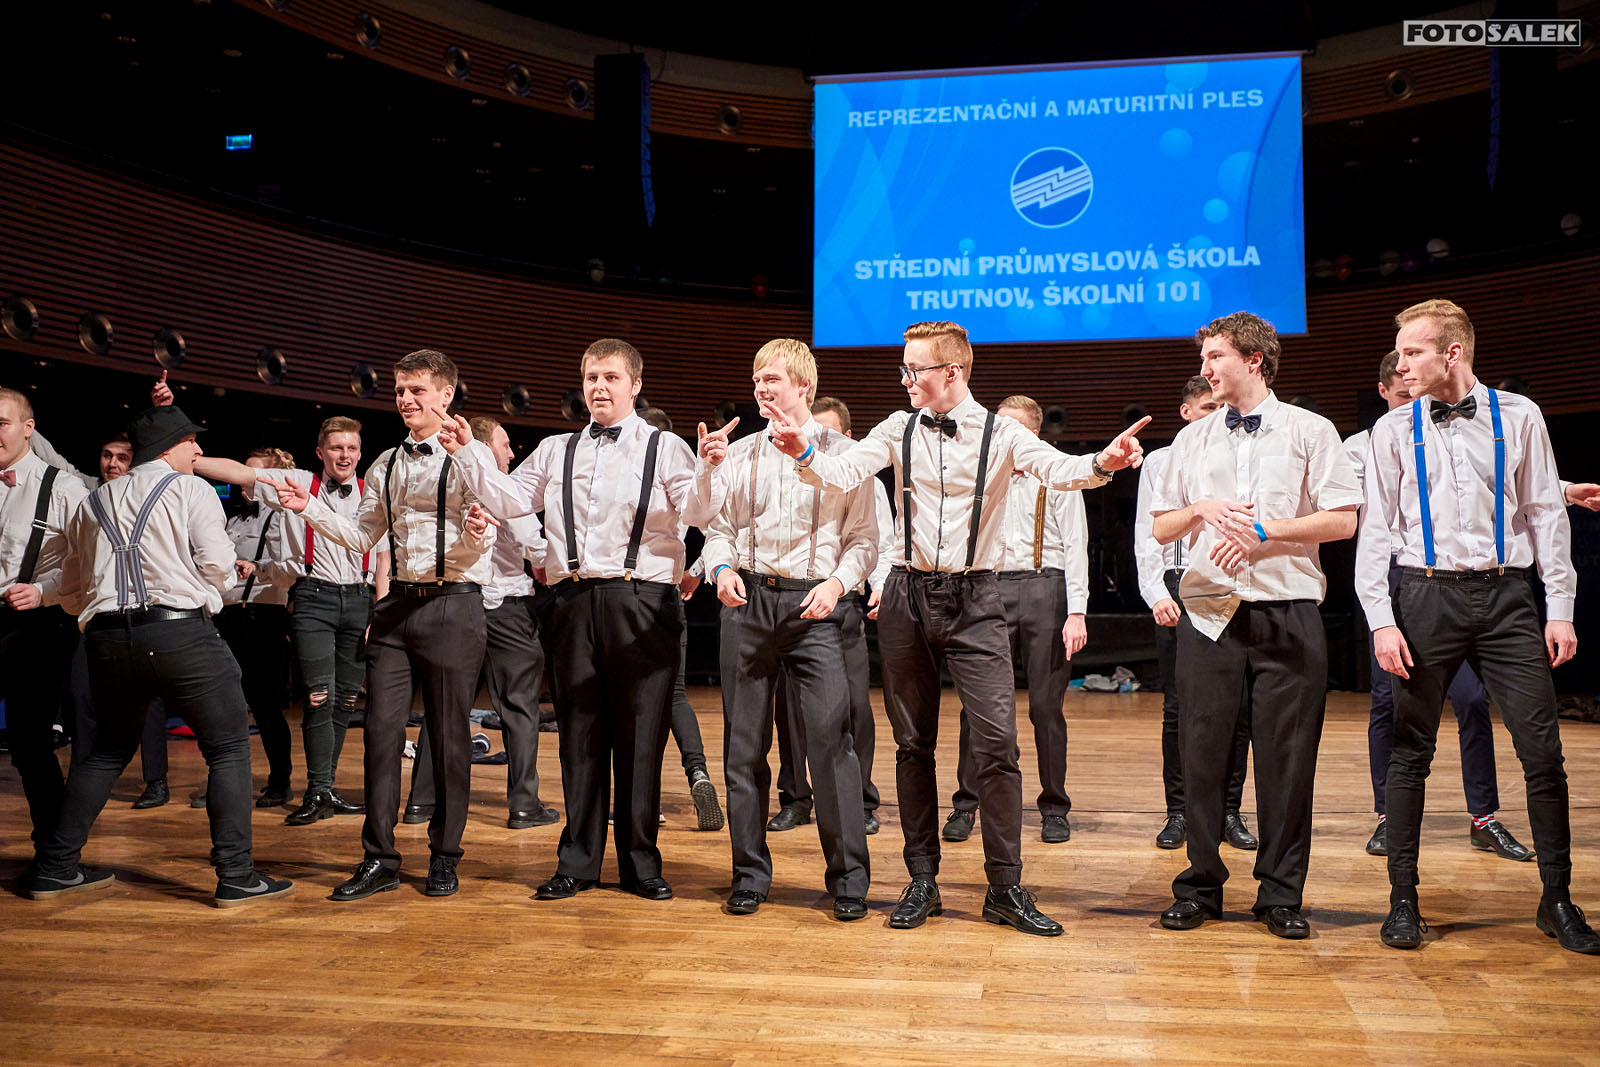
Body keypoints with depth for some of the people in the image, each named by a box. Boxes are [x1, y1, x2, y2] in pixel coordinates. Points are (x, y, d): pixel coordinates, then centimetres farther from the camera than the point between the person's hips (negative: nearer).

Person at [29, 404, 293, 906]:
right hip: (180, 633, -6)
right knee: (229, 747, 1)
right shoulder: (190, 490, 2)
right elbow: (218, 562, -6)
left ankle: (54, 867, 24)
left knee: (108, 751, 23)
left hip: (107, 639, 6)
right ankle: (236, 876, -4)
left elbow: (70, 590, 20)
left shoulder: (93, 502, 19)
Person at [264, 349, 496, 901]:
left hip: (453, 606, -5)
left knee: (449, 735, 3)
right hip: (397, 606, 6)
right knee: (382, 728, 4)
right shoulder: (385, 465, 16)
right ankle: (379, 860, 13)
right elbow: (361, 535, 17)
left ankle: (444, 858, 16)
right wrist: (310, 507, 4)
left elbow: (481, 546, -12)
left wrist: (477, 535, -35)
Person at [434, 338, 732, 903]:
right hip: (573, 600, 3)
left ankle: (640, 862, 15)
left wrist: (707, 468, -26)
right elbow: (510, 500, 13)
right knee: (579, 733, 9)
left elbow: (696, 512, -8)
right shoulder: (555, 451, 17)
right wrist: (470, 454, 3)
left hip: (642, 600, -3)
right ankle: (578, 861, 19)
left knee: (640, 734, 3)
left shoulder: (664, 448, 4)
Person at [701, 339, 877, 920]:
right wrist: (722, 569, -4)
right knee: (744, 741, 6)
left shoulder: (843, 454, 5)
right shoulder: (739, 455, 13)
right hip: (748, 601, 3)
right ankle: (750, 872, 18)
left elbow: (864, 538, 4)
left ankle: (849, 878, 3)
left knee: (831, 737, -9)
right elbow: (718, 528, 16)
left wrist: (836, 582, -12)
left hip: (813, 603, -3)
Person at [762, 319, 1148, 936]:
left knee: (997, 739, -8)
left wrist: (1102, 464, -40)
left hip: (975, 599, -2)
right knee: (912, 742, 9)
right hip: (908, 593, 3)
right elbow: (844, 473, -7)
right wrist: (804, 455, -28)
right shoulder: (899, 430, 5)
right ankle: (922, 881, 21)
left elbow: (1057, 470, -18)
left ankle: (1006, 889, 6)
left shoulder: (1000, 434, -3)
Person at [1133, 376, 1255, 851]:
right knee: (1178, 709, 0)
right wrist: (1157, 594, -5)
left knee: (1237, 707, 2)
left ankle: (1229, 812, 14)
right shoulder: (1159, 463, 10)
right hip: (1179, 589, -1)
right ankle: (1178, 813, 11)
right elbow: (1147, 537, 7)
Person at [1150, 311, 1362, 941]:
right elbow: (1160, 528, 15)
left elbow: (1343, 520, -3)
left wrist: (1264, 530, -11)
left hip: (1288, 615, -2)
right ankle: (1200, 888, 14)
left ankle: (1281, 894, 13)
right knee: (1202, 752, 3)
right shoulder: (1192, 440, 16)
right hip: (1210, 614, 3)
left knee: (1287, 757, 1)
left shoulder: (1309, 431, 6)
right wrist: (1201, 510, -5)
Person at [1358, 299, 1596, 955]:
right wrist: (1381, 620, -5)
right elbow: (1375, 530, 3)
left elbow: (1546, 513, 7)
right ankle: (1403, 900, 13)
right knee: (1411, 752, 3)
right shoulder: (1394, 430, 5)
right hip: (1426, 595, 0)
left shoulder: (1518, 417, 6)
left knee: (1542, 750, 0)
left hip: (1508, 596, 1)